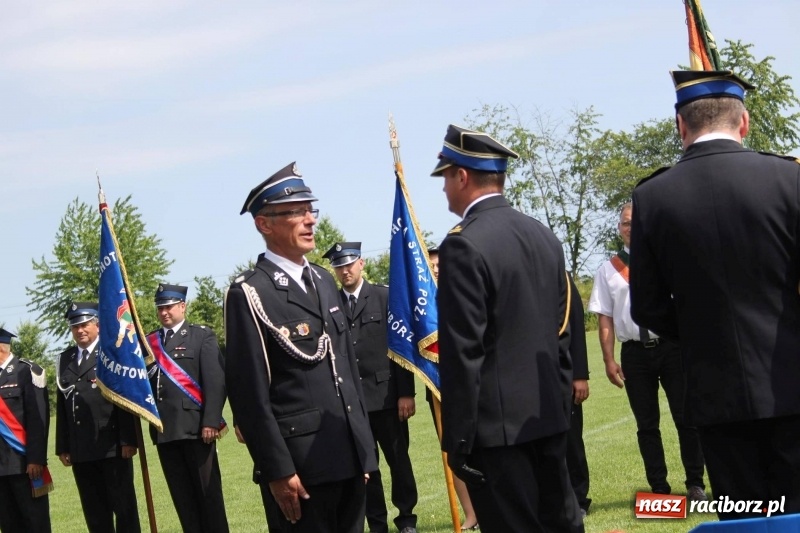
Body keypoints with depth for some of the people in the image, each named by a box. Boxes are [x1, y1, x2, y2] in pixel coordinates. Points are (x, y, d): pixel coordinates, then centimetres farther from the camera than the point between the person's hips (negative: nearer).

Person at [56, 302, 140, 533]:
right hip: (80, 450, 5)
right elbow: (62, 405, 13)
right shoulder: (65, 360, 16)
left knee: (123, 506, 0)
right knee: (95, 513, 7)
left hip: (112, 446, -5)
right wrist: (62, 446, 8)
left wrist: (128, 440, -12)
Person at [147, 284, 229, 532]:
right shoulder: (149, 341, 15)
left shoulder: (202, 336, 4)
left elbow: (216, 381, -5)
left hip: (195, 427, -4)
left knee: (208, 491, 2)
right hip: (164, 430, 4)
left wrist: (210, 422, -13)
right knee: (182, 495, 6)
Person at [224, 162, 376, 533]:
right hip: (303, 461, -7)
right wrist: (278, 471, -16)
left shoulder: (323, 281, 16)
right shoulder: (250, 294, -9)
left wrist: (364, 444, 16)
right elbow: (250, 393, -13)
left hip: (350, 454, 7)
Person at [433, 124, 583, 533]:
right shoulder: (544, 237, 9)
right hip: (548, 417, 8)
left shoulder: (464, 245, -15)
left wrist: (457, 440, -13)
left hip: (497, 424, -8)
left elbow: (463, 355, -18)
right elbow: (561, 335, 13)